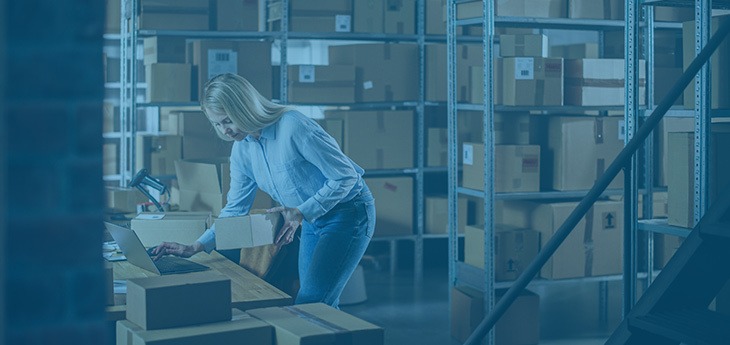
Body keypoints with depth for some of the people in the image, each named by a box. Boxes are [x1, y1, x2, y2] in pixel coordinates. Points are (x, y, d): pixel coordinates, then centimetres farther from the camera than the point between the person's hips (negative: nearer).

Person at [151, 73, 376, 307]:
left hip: (348, 212, -8)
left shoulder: (293, 127, -25)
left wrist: (301, 213, -28)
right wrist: (195, 247, -4)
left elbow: (346, 176, -21)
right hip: (312, 222, 8)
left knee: (310, 304, -14)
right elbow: (235, 209, 6)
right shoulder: (242, 150, -1)